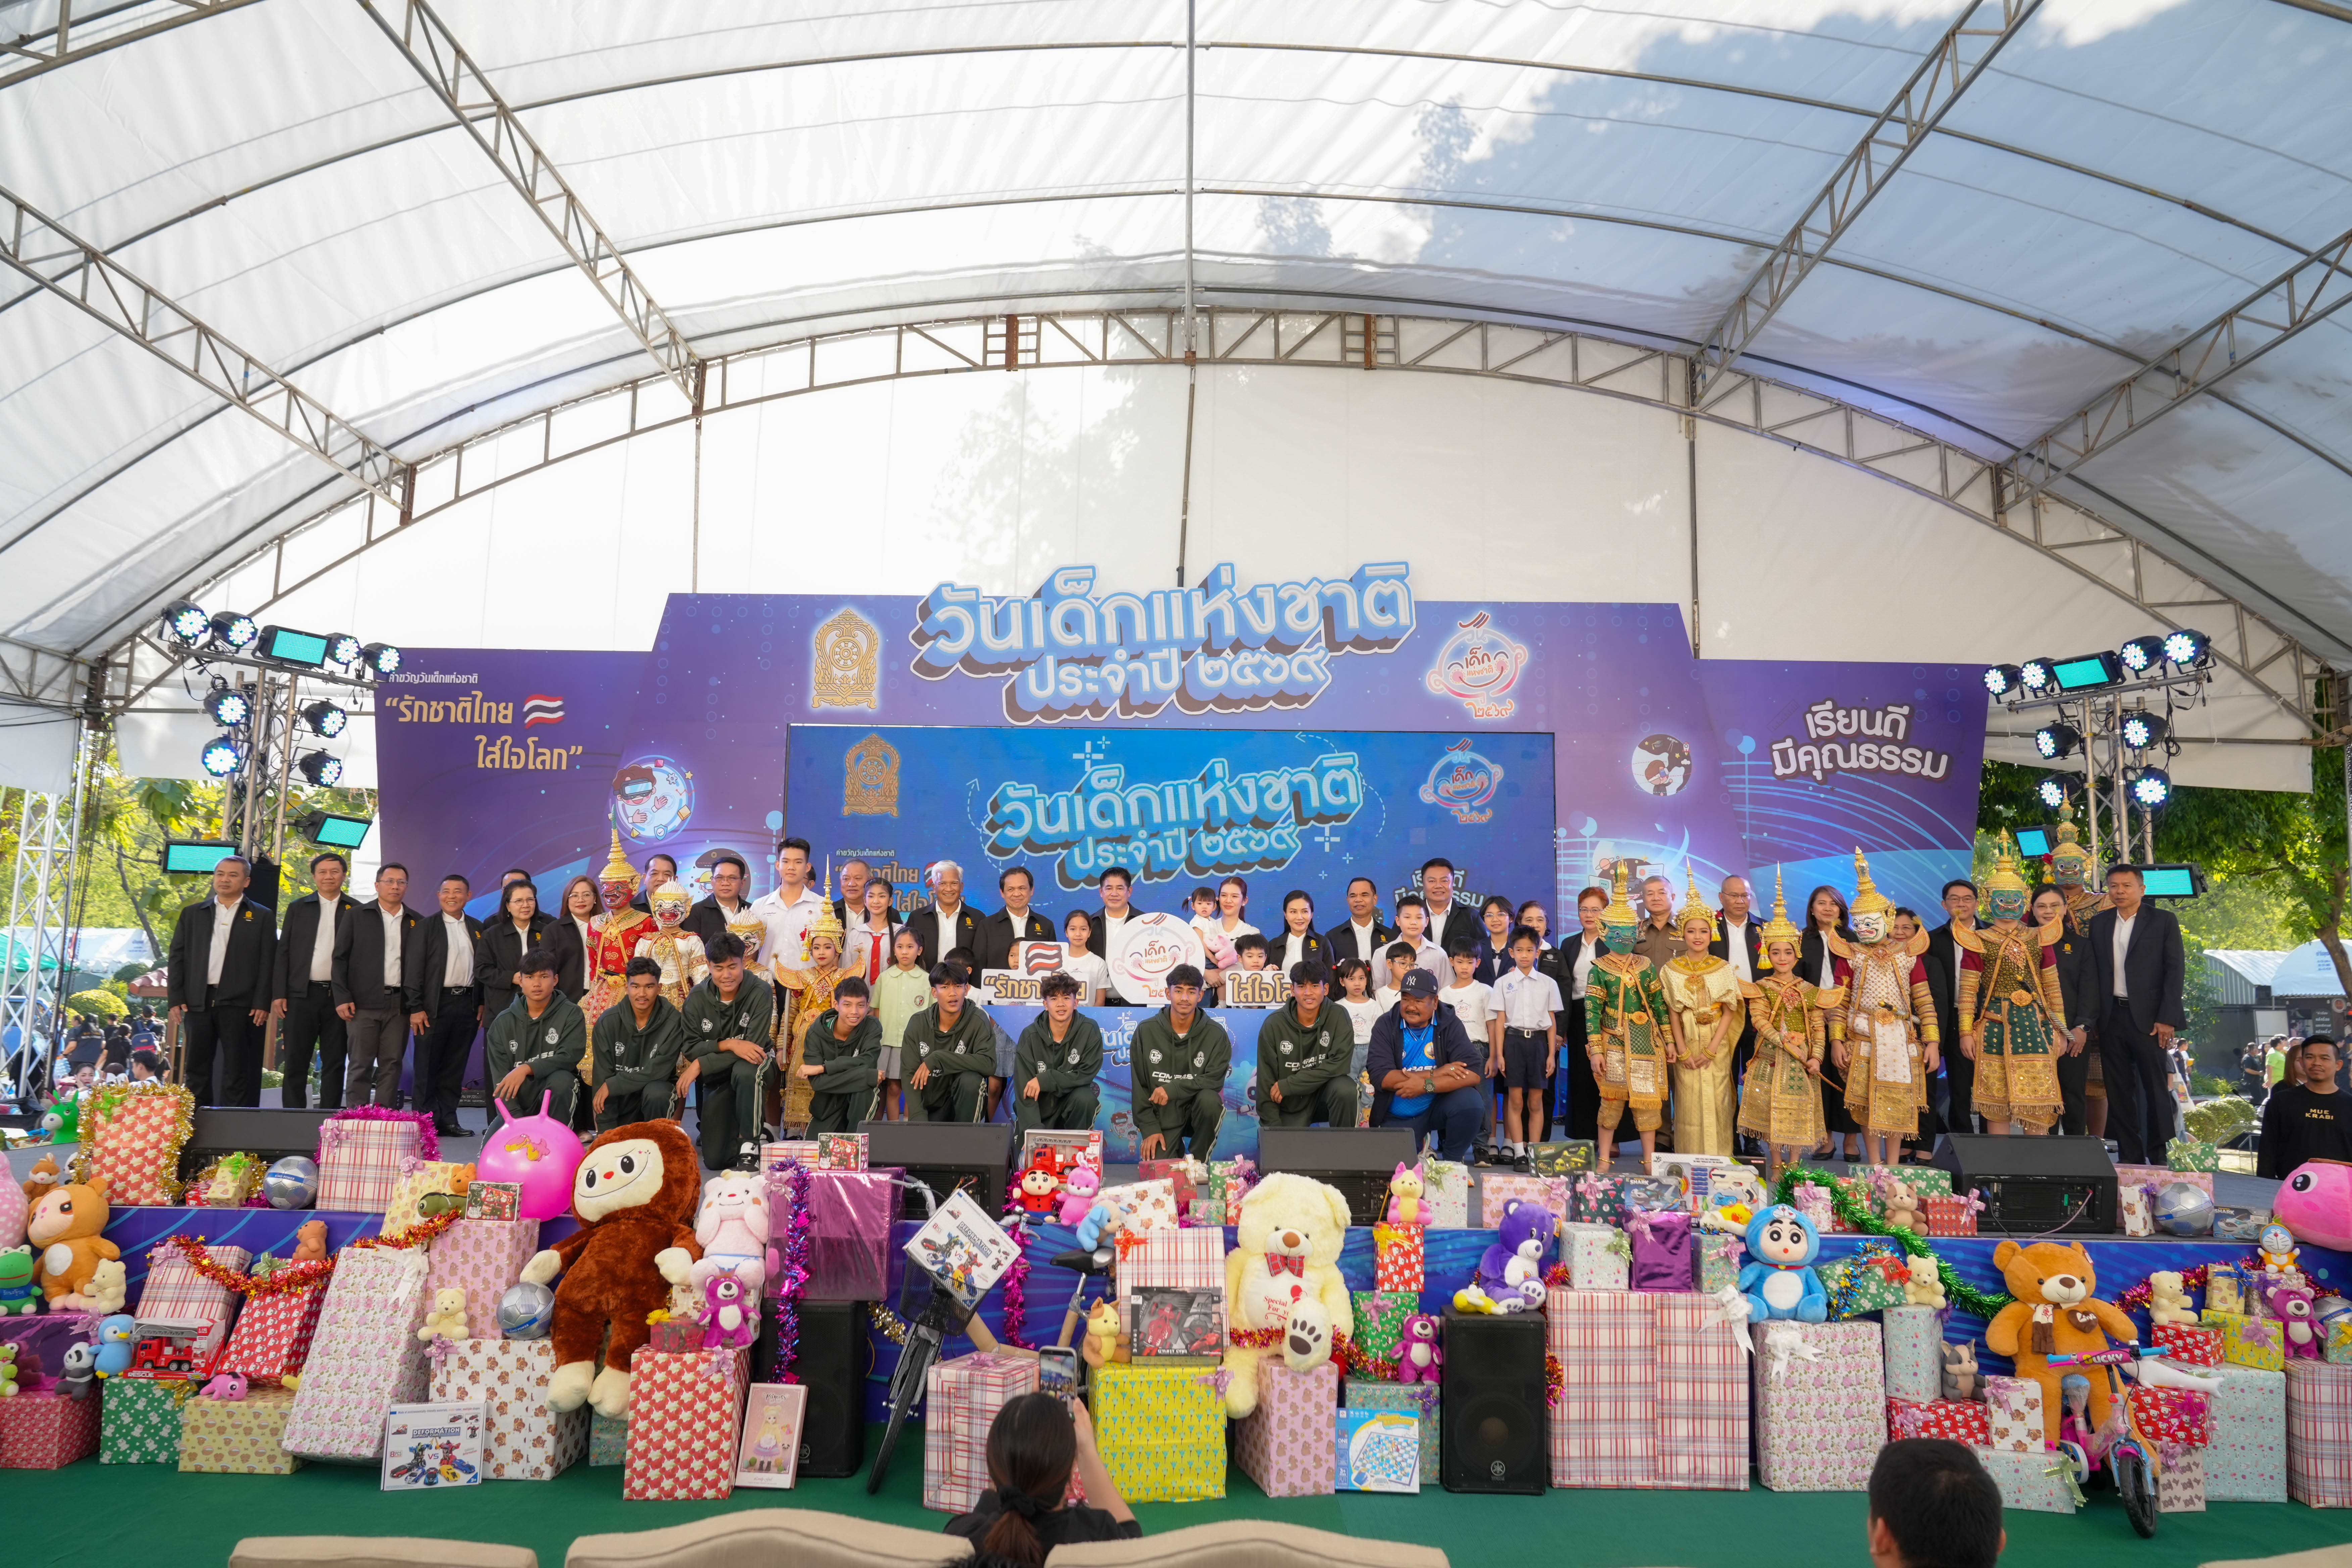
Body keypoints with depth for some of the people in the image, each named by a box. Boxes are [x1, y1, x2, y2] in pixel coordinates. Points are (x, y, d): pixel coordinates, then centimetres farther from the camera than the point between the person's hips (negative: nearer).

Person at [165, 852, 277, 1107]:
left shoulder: (261, 917, 5)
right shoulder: (192, 914, 14)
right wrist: (176, 998, 1)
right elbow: (177, 958, 11)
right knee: (197, 1069, 7)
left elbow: (267, 964, 0)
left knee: (237, 1070, -1)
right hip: (198, 1002, 3)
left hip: (239, 1004, -3)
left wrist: (263, 1004, -8)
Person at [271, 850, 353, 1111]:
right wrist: (278, 994, 0)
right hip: (302, 994, 1)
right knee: (296, 1060, 2)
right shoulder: (297, 908, 10)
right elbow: (283, 952, 8)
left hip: (339, 997, -1)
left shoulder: (357, 912, 5)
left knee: (334, 1062, 3)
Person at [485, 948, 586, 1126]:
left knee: (561, 1079, -33)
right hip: (518, 1104, 3)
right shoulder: (503, 1022, 2)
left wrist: (527, 1069, -30)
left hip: (556, 1097, -3)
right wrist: (517, 1120, -16)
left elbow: (569, 1057, -16)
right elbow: (500, 1077, -3)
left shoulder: (571, 1014, -3)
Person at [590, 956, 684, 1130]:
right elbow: (603, 1077, -9)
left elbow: (658, 1071, -18)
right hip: (620, 1100, 2)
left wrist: (612, 1085, -20)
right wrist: (607, 1130, -13)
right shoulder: (607, 1022, -9)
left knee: (655, 1094, -34)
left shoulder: (672, 1021, -15)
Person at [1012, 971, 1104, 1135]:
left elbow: (1086, 1074, -14)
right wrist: (1034, 1132, -28)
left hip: (1072, 1099, -1)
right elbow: (1024, 1090, -16)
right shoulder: (1030, 1036, -13)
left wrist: (1045, 1080, -22)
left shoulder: (1089, 1030, -13)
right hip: (1039, 1107, 1)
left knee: (1085, 1098, -30)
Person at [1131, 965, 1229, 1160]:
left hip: (1198, 1110, 0)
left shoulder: (1216, 1034, -6)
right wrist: (1149, 1128, -7)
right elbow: (1139, 1085, 0)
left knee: (1209, 1100, -33)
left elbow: (1214, 1080, -13)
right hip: (1162, 1115, 1)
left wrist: (1173, 1089, -24)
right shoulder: (1146, 1031, -2)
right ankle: (1176, 1150, 20)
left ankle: (1199, 1162, -9)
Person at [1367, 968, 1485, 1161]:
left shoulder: (1449, 1025, -9)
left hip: (1438, 1107, -1)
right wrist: (1437, 1074, -23)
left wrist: (1426, 1086, -30)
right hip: (1397, 1119, 1)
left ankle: (1453, 1159, -1)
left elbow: (1474, 1073, -20)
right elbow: (1380, 1076, -20)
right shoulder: (1386, 1026, -8)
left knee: (1470, 1102, -29)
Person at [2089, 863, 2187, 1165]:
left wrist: (2167, 1019, -11)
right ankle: (2130, 1158, 12)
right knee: (2119, 1092, 6)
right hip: (2112, 1019, 4)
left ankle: (2158, 1158, 7)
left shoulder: (2164, 921, 1)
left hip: (2148, 1018, -3)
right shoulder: (2098, 923, 11)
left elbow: (2174, 971, -3)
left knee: (2155, 1089, 0)